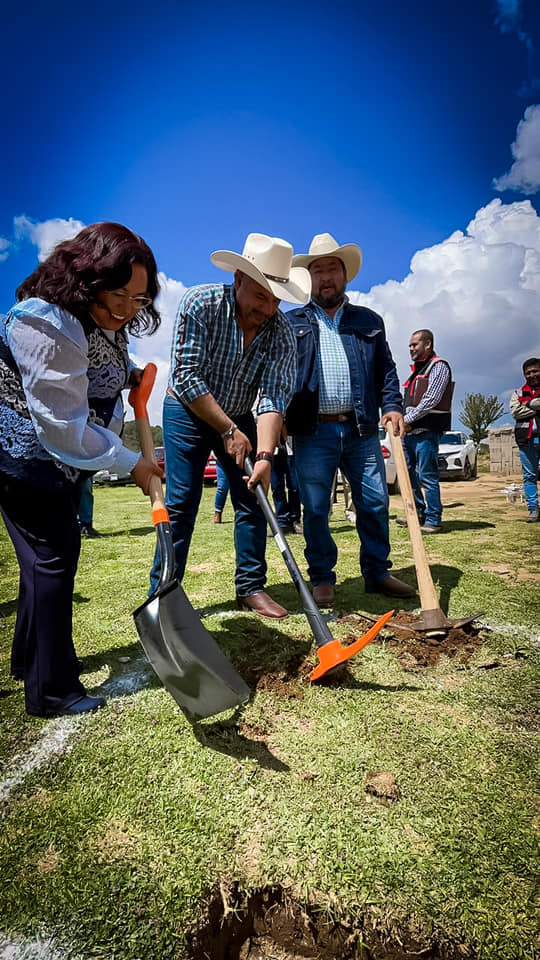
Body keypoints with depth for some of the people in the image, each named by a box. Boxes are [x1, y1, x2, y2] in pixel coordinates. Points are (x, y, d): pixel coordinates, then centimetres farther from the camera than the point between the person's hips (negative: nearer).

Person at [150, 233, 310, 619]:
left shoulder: (281, 330, -13)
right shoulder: (200, 304, -20)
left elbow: (274, 397, -21)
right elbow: (186, 378, -22)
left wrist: (265, 455, -35)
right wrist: (228, 431, -22)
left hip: (239, 417, 4)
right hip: (188, 412, -3)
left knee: (255, 498, 0)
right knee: (181, 503, -7)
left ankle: (251, 588, 13)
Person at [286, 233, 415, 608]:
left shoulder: (369, 321, 18)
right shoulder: (292, 323, 12)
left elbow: (386, 370, 16)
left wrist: (393, 406, 1)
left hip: (362, 429, 2)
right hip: (313, 431, -2)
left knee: (375, 503, 5)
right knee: (316, 509, 2)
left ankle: (377, 573, 21)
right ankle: (322, 578, 17)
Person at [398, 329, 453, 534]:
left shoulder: (438, 366, -3)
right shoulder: (416, 370, 25)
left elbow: (431, 400, -15)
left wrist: (408, 419, -15)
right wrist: (402, 421, 6)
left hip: (426, 431, -9)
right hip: (410, 431, 9)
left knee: (427, 476, -8)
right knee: (409, 473, 12)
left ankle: (433, 520, -2)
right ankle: (419, 513, 23)